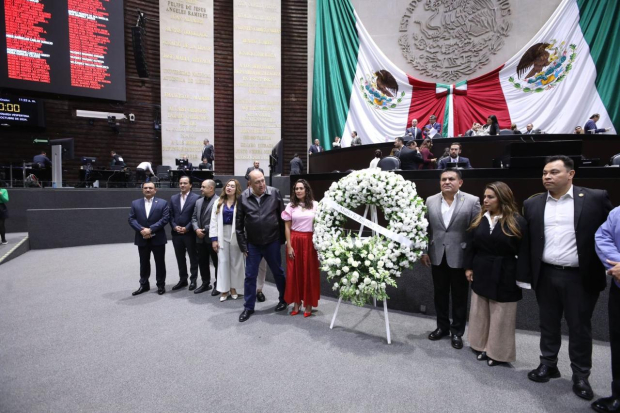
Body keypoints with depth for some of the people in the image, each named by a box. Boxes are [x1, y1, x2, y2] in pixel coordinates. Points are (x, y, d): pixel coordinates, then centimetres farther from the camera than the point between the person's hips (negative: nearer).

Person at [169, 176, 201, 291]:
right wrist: (174, 226, -6)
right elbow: (171, 215, 9)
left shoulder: (196, 198, -5)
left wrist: (187, 228, -14)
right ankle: (182, 280, 24)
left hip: (190, 233, -5)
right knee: (180, 258, 13)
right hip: (176, 233, 5)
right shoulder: (173, 198, 12)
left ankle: (193, 280, 17)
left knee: (193, 258, 6)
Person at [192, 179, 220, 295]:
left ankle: (218, 285, 16)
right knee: (202, 262, 14)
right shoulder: (198, 201, 15)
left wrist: (206, 230, -15)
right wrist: (196, 229, -4)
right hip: (200, 238, 7)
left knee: (217, 262, 4)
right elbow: (194, 217, 13)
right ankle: (205, 283, 27)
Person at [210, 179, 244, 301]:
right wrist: (214, 239, -1)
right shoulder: (219, 202, 8)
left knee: (236, 262, 7)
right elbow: (214, 221, 5)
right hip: (222, 235, 3)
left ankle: (234, 288, 21)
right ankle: (224, 290, 16)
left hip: (236, 236, -3)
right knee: (223, 262, 6)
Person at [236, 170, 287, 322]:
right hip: (252, 244, 1)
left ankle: (284, 299, 36)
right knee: (250, 276, 9)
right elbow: (239, 223, -1)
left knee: (278, 272, 15)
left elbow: (282, 217, -1)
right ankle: (248, 307, 25)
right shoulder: (243, 198, -6)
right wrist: (243, 245, -1)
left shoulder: (274, 193, -8)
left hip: (272, 242, -1)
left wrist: (282, 238, 1)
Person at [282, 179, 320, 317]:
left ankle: (308, 304, 17)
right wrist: (289, 246, -4)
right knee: (294, 272, 6)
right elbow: (287, 227, 3)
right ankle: (296, 303, 20)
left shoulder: (315, 205, 1)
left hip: (310, 241, -1)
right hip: (295, 241, 1)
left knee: (310, 272, 5)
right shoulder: (290, 206, 3)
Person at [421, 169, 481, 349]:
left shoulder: (472, 201, -6)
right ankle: (442, 326, 32)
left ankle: (457, 331, 27)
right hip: (437, 257, 3)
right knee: (440, 294, 15)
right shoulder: (430, 201, 3)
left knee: (459, 297, 10)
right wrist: (423, 251, 2)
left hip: (460, 257, -3)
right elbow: (426, 229, 6)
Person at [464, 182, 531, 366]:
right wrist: (468, 267, 4)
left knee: (500, 316, 8)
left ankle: (498, 352, 23)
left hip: (504, 276, -5)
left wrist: (521, 278, -13)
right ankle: (482, 346, 30)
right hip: (481, 273, 5)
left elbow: (523, 252, -11)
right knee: (481, 313, 14)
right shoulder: (480, 219, 4)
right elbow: (471, 245, 8)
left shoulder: (517, 222, -10)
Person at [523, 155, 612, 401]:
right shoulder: (533, 204, 3)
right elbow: (527, 239, 7)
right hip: (546, 275, 3)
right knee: (548, 324, 16)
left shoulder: (595, 198, -4)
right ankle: (548, 365, 32)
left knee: (580, 327, 10)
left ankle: (580, 375, 27)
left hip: (580, 276, -2)